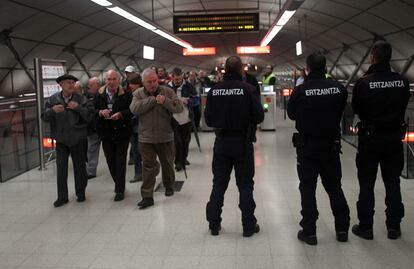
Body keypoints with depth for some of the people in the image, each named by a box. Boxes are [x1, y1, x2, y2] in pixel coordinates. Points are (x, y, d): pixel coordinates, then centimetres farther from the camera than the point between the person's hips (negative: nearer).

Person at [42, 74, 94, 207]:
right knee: (61, 168, 2)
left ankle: (81, 193, 26)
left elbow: (90, 115, -10)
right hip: (61, 140, 1)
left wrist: (78, 107, -22)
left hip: (78, 140, -1)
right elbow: (44, 116, -1)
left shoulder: (81, 99, -4)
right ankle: (62, 197, 12)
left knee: (79, 167, 10)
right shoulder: (53, 99, 1)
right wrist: (52, 110, -20)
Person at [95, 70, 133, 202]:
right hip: (106, 133, 4)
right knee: (110, 161, 12)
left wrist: (121, 114, -25)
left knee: (120, 161, -1)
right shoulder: (99, 94, 3)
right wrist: (100, 112, -18)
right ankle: (118, 184, 31)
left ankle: (120, 190, 7)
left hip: (122, 132, -4)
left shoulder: (126, 94, -7)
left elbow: (132, 111, -9)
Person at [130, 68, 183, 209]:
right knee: (148, 167, 1)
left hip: (166, 137, 1)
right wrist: (153, 100, -21)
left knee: (168, 164, 17)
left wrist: (165, 101, -28)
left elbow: (179, 107, -12)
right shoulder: (138, 94, -1)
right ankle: (147, 197, 5)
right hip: (146, 138, -1)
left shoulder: (167, 92, -3)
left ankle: (169, 186, 41)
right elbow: (134, 109, -19)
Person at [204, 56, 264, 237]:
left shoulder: (214, 90, -5)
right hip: (242, 143, -2)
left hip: (221, 143, 3)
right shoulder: (248, 89, -13)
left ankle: (214, 224, 20)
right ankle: (249, 225, 15)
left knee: (219, 184, 13)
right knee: (245, 185, 9)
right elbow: (259, 117, -12)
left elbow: (208, 119, 0)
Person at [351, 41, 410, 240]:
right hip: (394, 138, 3)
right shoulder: (403, 82, -6)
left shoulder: (363, 83, -16)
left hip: (370, 138, -3)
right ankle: (394, 226, 20)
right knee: (392, 182, 13)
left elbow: (355, 109, -4)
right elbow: (404, 106, 6)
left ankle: (365, 227, 13)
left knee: (366, 184, 8)